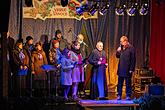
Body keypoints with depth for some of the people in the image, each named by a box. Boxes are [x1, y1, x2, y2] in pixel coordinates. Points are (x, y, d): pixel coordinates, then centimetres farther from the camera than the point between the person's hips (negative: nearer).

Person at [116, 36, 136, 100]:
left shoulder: (131, 48, -10)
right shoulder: (121, 47, 10)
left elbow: (133, 59, -11)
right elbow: (117, 56, 18)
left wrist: (131, 69, -15)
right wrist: (118, 51, -4)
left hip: (127, 69, -6)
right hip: (121, 68, 6)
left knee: (128, 83, 3)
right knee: (120, 83, 8)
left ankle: (128, 96, 10)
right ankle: (119, 95, 15)